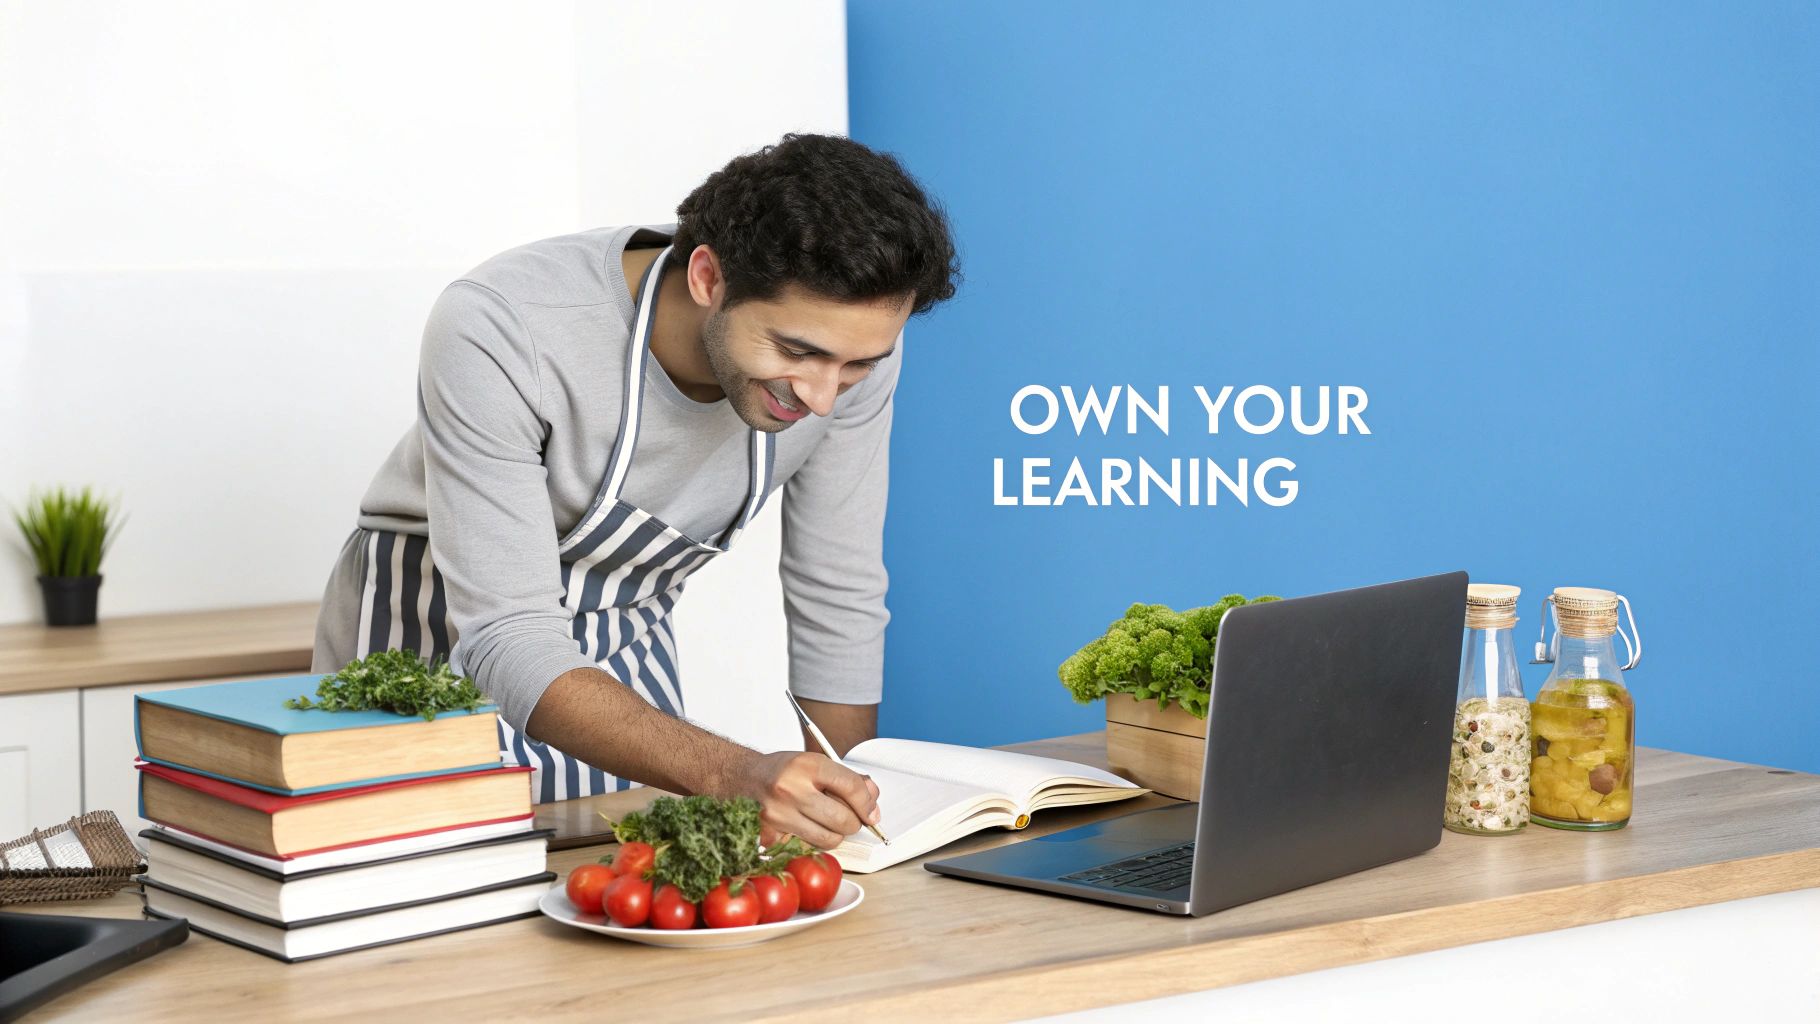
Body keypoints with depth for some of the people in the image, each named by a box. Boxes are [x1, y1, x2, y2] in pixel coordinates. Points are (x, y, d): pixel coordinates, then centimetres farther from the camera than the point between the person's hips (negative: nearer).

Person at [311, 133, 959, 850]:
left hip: (627, 654, 3)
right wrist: (732, 776, -47)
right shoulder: (497, 330, -33)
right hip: (436, 650, -3)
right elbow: (508, 644, -35)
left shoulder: (853, 332, -19)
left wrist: (839, 818, -2)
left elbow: (837, 599, -6)